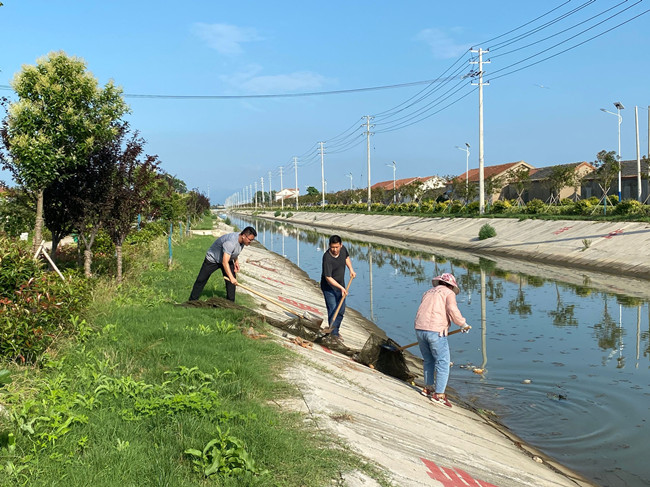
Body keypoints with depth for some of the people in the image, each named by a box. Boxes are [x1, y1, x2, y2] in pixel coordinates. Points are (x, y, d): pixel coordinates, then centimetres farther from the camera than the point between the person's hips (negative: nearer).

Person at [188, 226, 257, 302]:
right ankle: (192, 300, 13)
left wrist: (236, 261, 0)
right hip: (212, 258, -7)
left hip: (228, 258, 7)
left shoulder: (242, 240, -13)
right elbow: (225, 262, -44)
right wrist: (231, 277, -48)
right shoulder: (230, 242, -41)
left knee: (232, 282, -6)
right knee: (201, 280, 0)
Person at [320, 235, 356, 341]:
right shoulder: (327, 258, -30)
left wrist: (351, 269, 3)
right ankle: (334, 333, 8)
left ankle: (335, 329, 35)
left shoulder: (343, 249, -10)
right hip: (329, 287, -7)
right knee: (333, 310, -7)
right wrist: (341, 288, -32)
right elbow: (328, 278, -28)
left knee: (341, 310, 16)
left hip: (340, 285, 7)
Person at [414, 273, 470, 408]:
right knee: (443, 363, 1)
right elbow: (452, 310, -13)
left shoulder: (428, 293, 25)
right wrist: (463, 324, -1)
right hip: (436, 331, -7)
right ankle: (439, 394, -1)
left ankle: (428, 388, 26)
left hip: (420, 329, 7)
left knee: (429, 361, 21)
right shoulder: (449, 293, 5)